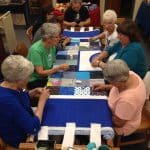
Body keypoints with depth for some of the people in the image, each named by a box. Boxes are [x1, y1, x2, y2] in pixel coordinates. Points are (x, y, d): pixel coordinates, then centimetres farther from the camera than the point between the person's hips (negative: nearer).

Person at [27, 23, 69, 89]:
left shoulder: (52, 45, -5)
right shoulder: (36, 50, -25)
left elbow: (52, 63, 5)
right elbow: (40, 73, -24)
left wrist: (61, 66, -12)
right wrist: (59, 68, -30)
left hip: (47, 76, 7)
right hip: (34, 81, -6)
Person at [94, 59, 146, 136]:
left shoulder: (127, 99, -43)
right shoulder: (130, 74, -21)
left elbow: (118, 123, -26)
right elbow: (119, 86, 4)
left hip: (123, 125, -7)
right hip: (119, 110, 7)